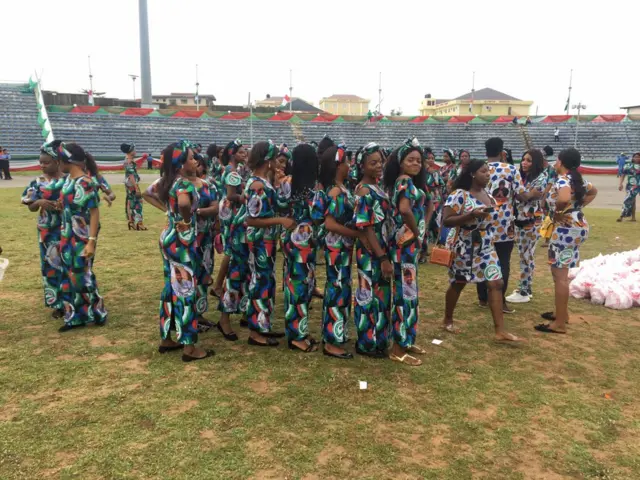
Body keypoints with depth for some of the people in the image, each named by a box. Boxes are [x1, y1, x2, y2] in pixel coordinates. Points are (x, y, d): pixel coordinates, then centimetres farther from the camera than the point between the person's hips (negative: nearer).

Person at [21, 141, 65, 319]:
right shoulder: (37, 182, 3)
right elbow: (31, 207, 5)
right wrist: (39, 202, -17)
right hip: (47, 231, 3)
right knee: (50, 264, 7)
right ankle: (57, 303, 17)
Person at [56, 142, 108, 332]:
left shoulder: (85, 183, -19)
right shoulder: (68, 180, 7)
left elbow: (94, 213, -19)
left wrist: (92, 241, -24)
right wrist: (64, 237, 17)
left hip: (82, 239, -8)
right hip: (67, 237, 8)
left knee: (82, 276, 1)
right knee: (69, 276, 12)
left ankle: (96, 313, 18)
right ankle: (75, 317, 21)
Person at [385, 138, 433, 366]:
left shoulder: (412, 182, 15)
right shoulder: (404, 180, -13)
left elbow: (428, 204, 26)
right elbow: (404, 209, -31)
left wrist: (423, 227, 9)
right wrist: (416, 231, -15)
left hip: (410, 243, 10)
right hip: (405, 243, -10)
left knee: (408, 290, 15)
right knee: (406, 292, -5)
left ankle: (406, 341, 26)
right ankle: (398, 348, 2)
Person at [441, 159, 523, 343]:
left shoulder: (487, 194, 8)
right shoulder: (459, 195, -16)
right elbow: (446, 221, -21)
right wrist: (472, 214, -29)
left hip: (486, 247, 6)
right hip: (464, 247, -6)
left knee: (496, 283, -4)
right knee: (457, 284, 9)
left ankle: (500, 331, -2)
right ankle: (447, 321, 31)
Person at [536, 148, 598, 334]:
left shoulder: (562, 180, -17)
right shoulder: (578, 179, 11)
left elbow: (564, 199, -39)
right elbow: (593, 192, 31)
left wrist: (556, 212, -20)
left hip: (566, 229, -10)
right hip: (577, 227, 10)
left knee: (560, 275, -5)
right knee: (560, 271, 20)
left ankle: (560, 324, -1)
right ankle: (562, 312, 30)